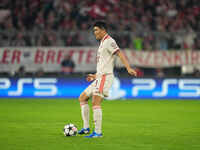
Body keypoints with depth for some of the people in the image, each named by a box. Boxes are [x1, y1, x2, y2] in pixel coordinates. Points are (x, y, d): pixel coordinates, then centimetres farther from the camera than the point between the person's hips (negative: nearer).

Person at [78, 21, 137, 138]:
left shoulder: (109, 41, -8)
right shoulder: (103, 43, 22)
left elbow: (120, 54, -21)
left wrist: (129, 68, -33)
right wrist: (95, 75, 31)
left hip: (105, 77, -10)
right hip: (100, 77, 10)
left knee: (96, 103, -17)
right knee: (82, 98, 12)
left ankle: (98, 132, -17)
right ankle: (86, 128, 10)